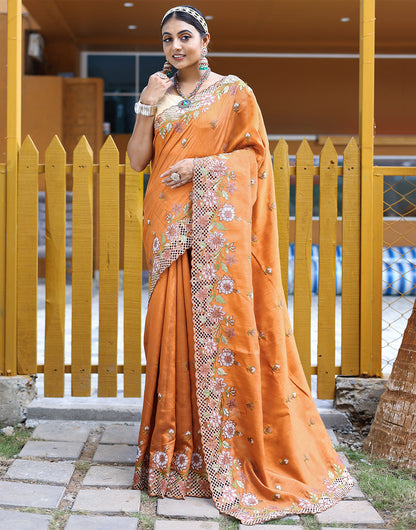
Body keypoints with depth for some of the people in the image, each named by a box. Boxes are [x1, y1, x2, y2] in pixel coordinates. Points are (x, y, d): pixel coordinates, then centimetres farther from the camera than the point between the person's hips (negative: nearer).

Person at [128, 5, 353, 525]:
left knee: (223, 324, -7)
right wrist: (147, 106, 0)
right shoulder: (160, 96, 17)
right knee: (174, 326, 0)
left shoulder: (233, 91, 5)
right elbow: (137, 159, 10)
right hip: (170, 225, 4)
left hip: (219, 224, -4)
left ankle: (235, 455, 2)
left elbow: (254, 152, 0)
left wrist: (202, 165, -12)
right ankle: (179, 450, 9)